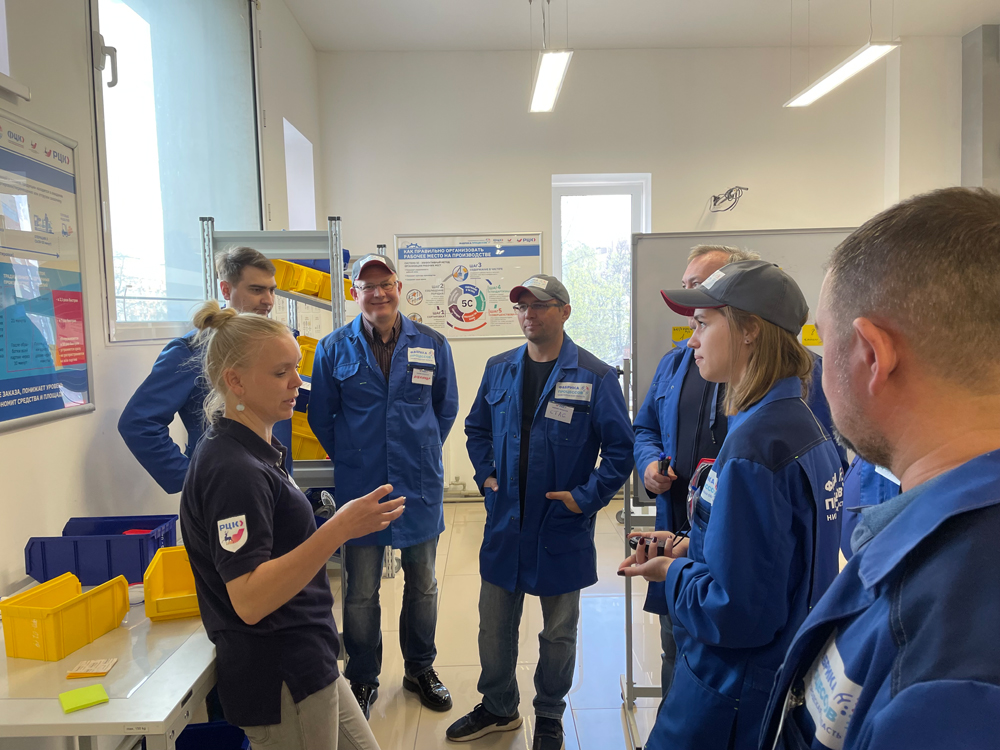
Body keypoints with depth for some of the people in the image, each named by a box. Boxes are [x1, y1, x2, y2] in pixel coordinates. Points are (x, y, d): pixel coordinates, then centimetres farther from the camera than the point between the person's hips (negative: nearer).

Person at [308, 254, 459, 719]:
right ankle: (362, 680, 29)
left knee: (422, 585, 15)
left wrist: (422, 455, 9)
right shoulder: (334, 348, -2)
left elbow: (446, 411, 11)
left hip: (420, 486, 2)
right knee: (361, 593, 8)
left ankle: (420, 670, 36)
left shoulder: (432, 345, 0)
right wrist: (351, 459, 6)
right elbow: (321, 418, 6)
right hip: (360, 489, -1)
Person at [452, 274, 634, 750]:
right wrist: (486, 475, 5)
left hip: (562, 528, -3)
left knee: (559, 631, 14)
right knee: (494, 624, 16)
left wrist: (586, 497, -13)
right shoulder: (499, 369, 4)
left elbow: (621, 450, -7)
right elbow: (477, 429, 17)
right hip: (504, 523, 4)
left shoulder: (595, 377, -10)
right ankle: (498, 708, 39)